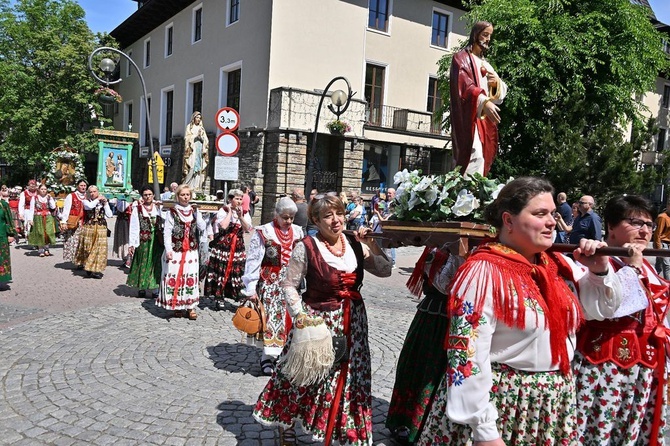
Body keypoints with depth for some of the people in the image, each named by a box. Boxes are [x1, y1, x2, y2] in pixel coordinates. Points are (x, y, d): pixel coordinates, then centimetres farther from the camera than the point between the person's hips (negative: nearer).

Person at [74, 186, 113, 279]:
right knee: (88, 248, 3)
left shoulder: (103, 202, 8)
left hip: (101, 228, 1)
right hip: (89, 227, -1)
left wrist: (105, 203, -6)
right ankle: (88, 268, 16)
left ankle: (96, 269, 4)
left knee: (100, 248, -3)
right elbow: (90, 206, -20)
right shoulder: (86, 201, 4)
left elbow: (109, 215, -1)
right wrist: (98, 199, -6)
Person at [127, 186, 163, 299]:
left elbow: (163, 223, 8)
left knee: (156, 264, 4)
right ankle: (141, 288, 14)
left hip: (156, 240, 2)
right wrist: (132, 244, -8)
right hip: (143, 240, -2)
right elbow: (133, 227, -3)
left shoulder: (158, 207, 8)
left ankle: (155, 288, 9)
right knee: (143, 264, 5)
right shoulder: (137, 208, 0)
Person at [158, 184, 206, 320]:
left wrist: (196, 214, -11)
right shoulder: (172, 212, -1)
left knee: (191, 278, 1)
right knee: (174, 278, -1)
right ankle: (176, 305, 11)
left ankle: (190, 306, 7)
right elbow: (167, 232, -6)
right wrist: (168, 250, -15)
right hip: (175, 251, -3)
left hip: (191, 251, 3)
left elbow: (202, 228, -1)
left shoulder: (194, 210, 9)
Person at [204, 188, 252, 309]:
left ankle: (238, 296, 13)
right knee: (221, 271, 0)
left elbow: (248, 228, -3)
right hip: (223, 246, -4)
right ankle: (219, 297, 9)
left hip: (238, 247, 4)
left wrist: (240, 216, -13)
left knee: (237, 271, 4)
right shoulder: (223, 211, -3)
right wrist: (230, 212, -11)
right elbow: (223, 226, -19)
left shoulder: (244, 213, 9)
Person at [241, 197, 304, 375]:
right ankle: (268, 356, 7)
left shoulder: (298, 232, 6)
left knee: (287, 317, 4)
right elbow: (253, 261, -9)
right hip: (270, 282, -4)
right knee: (271, 316, -2)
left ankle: (280, 352, 15)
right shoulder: (263, 232, -7)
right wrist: (251, 288, -13)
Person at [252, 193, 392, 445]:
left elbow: (384, 271, 3)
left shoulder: (355, 244, 1)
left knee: (346, 379, 15)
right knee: (304, 376, 10)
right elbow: (289, 285, -8)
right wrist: (300, 315, -18)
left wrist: (372, 246, -10)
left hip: (352, 323, 5)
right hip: (318, 321, -4)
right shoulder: (306, 247, -14)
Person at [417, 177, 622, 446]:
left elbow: (606, 307, 18)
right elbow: (468, 355, -23)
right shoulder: (484, 271, -19)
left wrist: (600, 270, -2)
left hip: (556, 402, 7)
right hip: (500, 402, -7)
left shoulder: (559, 265, 3)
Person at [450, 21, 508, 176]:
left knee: (484, 158, 2)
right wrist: (484, 102, -29)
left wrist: (497, 82, -3)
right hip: (470, 117, -8)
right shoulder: (462, 58, 4)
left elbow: (502, 91, 22)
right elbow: (464, 84, -14)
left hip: (486, 119, 8)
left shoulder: (486, 65, 26)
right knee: (475, 157, -22)